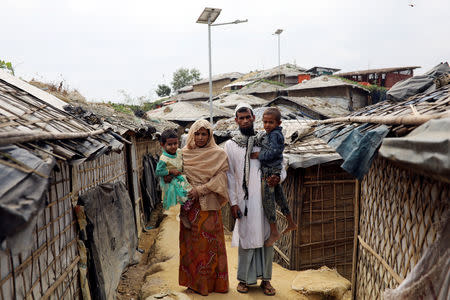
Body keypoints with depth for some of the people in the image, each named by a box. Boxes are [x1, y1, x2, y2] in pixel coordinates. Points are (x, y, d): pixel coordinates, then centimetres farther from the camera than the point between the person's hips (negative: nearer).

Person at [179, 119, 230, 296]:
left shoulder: (218, 154, -1)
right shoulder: (184, 154, 8)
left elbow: (221, 177, -8)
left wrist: (201, 189, -15)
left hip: (209, 205, -2)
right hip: (190, 205, 3)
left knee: (211, 242, 3)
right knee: (192, 242, 8)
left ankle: (213, 282, 19)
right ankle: (194, 282, 23)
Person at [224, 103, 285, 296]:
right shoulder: (230, 145, 4)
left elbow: (281, 168, 6)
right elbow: (230, 176, 3)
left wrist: (278, 178, -17)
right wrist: (233, 203, -3)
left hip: (265, 197, 1)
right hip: (244, 199, -1)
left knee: (266, 238, 8)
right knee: (246, 239, 6)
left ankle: (265, 279, 23)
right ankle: (244, 278, 23)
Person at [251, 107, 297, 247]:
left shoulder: (275, 134, -15)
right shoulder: (266, 134, 14)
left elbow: (272, 153, -22)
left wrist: (258, 155, -15)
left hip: (270, 172, -10)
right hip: (275, 172, 10)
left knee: (267, 200, -2)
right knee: (279, 197, 20)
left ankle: (274, 232, 9)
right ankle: (291, 223, 36)